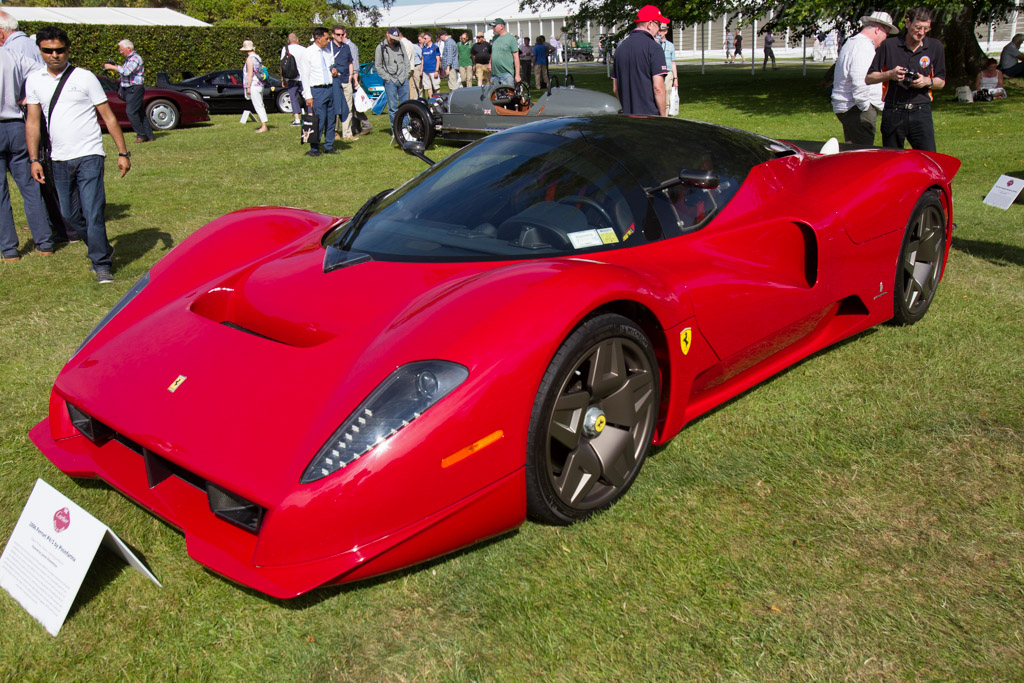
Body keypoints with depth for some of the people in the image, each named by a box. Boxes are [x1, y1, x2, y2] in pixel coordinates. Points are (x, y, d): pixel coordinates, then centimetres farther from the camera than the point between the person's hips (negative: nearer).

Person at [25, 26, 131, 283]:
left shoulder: (84, 78, 0)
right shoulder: (34, 81, 9)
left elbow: (108, 117, 1)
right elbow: (33, 121, 11)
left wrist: (123, 152, -3)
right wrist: (34, 159, 4)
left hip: (89, 155, -4)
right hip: (59, 159, 4)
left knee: (93, 213, -10)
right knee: (70, 215, 9)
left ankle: (101, 265, -2)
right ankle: (102, 250, 28)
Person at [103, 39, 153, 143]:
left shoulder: (135, 58, -13)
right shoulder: (128, 59, 19)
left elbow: (127, 71, -25)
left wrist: (112, 67, -18)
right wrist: (115, 67, 13)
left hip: (135, 89, -10)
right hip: (129, 89, 10)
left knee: (131, 112, -13)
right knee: (140, 113, 8)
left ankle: (141, 135, -8)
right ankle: (149, 136, 10)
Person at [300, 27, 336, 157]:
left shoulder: (327, 52, 12)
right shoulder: (308, 53, -5)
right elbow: (304, 76, -6)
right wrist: (308, 96, -12)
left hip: (330, 88, 6)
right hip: (317, 90, -6)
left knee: (331, 119, 8)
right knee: (319, 120, -8)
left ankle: (328, 146, 19)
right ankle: (314, 149, 2)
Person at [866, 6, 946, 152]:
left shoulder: (935, 47, 7)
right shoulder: (889, 45, 1)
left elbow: (941, 82, 14)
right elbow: (868, 78, 3)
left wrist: (927, 81, -7)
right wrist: (890, 74, -14)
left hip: (921, 112, 1)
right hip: (893, 112, -1)